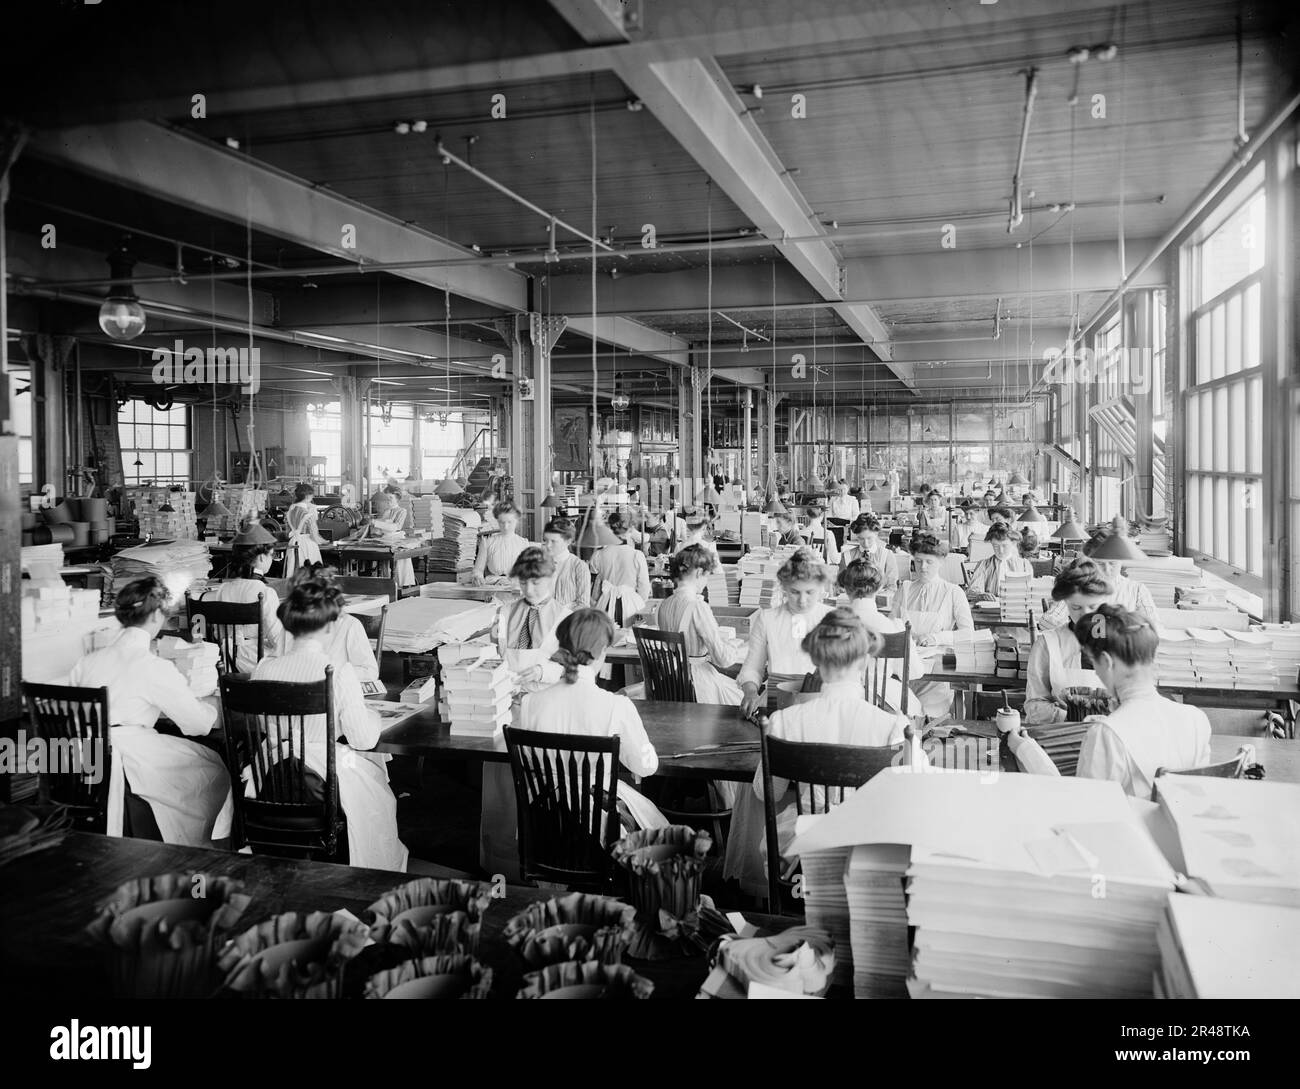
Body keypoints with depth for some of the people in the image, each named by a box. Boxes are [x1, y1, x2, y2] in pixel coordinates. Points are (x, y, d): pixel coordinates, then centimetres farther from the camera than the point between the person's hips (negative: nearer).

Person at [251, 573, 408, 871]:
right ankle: (381, 873, 38)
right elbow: (364, 739, -15)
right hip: (328, 777, -4)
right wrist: (372, 717, 7)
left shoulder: (264, 668, -10)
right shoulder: (339, 673, -22)